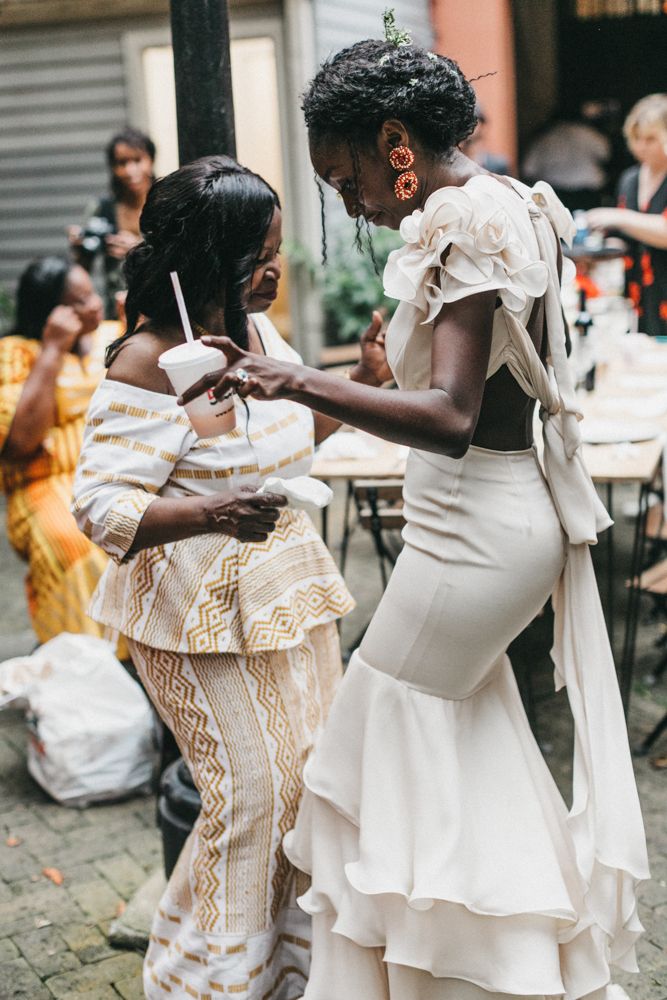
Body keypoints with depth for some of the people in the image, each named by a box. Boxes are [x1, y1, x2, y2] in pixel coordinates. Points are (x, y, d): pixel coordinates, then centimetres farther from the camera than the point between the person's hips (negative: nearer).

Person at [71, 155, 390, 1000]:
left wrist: (362, 379, 7)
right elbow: (100, 503, -25)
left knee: (315, 767, 13)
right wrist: (209, 514, -40)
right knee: (253, 787, -4)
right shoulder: (149, 365, -21)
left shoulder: (257, 329, 5)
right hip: (201, 611, -8)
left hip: (283, 593, 8)